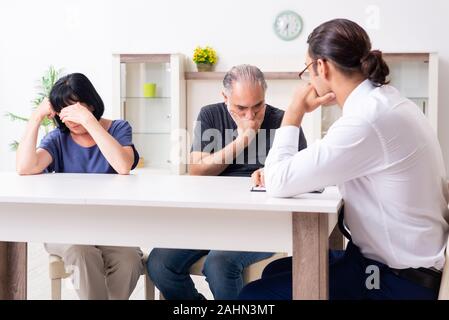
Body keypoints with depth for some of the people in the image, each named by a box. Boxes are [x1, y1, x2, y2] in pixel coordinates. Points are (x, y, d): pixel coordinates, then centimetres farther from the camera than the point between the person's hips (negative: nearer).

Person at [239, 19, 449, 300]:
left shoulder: (367, 119, -26)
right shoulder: (385, 100, 5)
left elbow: (278, 183, -21)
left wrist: (295, 112, -8)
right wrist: (275, 169, 0)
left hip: (399, 280, -10)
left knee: (256, 294, -7)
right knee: (276, 272, 21)